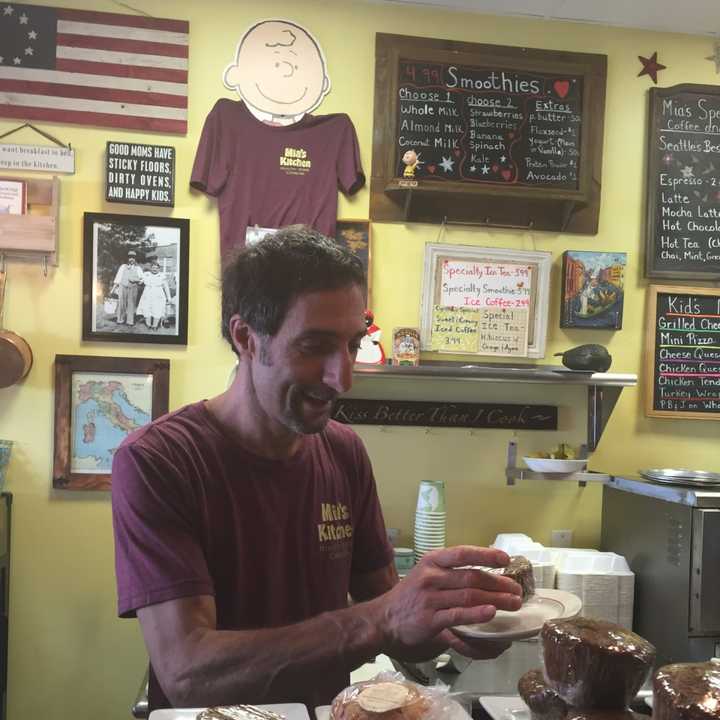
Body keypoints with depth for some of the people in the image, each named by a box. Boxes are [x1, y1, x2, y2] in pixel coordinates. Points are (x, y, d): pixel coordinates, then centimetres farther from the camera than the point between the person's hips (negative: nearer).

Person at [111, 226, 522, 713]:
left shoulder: (345, 452, -1)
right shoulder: (154, 462, -16)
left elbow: (391, 627, 5)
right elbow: (186, 674, -23)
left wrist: (449, 626, -16)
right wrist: (381, 621, -32)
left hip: (327, 707, 4)